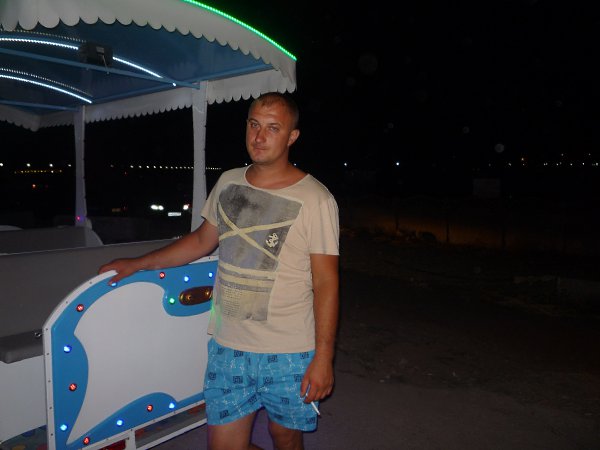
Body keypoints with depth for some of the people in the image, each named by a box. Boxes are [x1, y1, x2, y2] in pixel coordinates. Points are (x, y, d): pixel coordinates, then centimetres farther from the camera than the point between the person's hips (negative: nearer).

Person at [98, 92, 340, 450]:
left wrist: (323, 357, -12)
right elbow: (202, 240, 17)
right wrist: (139, 263, 18)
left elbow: (326, 283, -11)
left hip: (289, 353, -4)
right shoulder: (228, 182, 4)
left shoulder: (315, 199, -12)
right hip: (227, 345, 4)